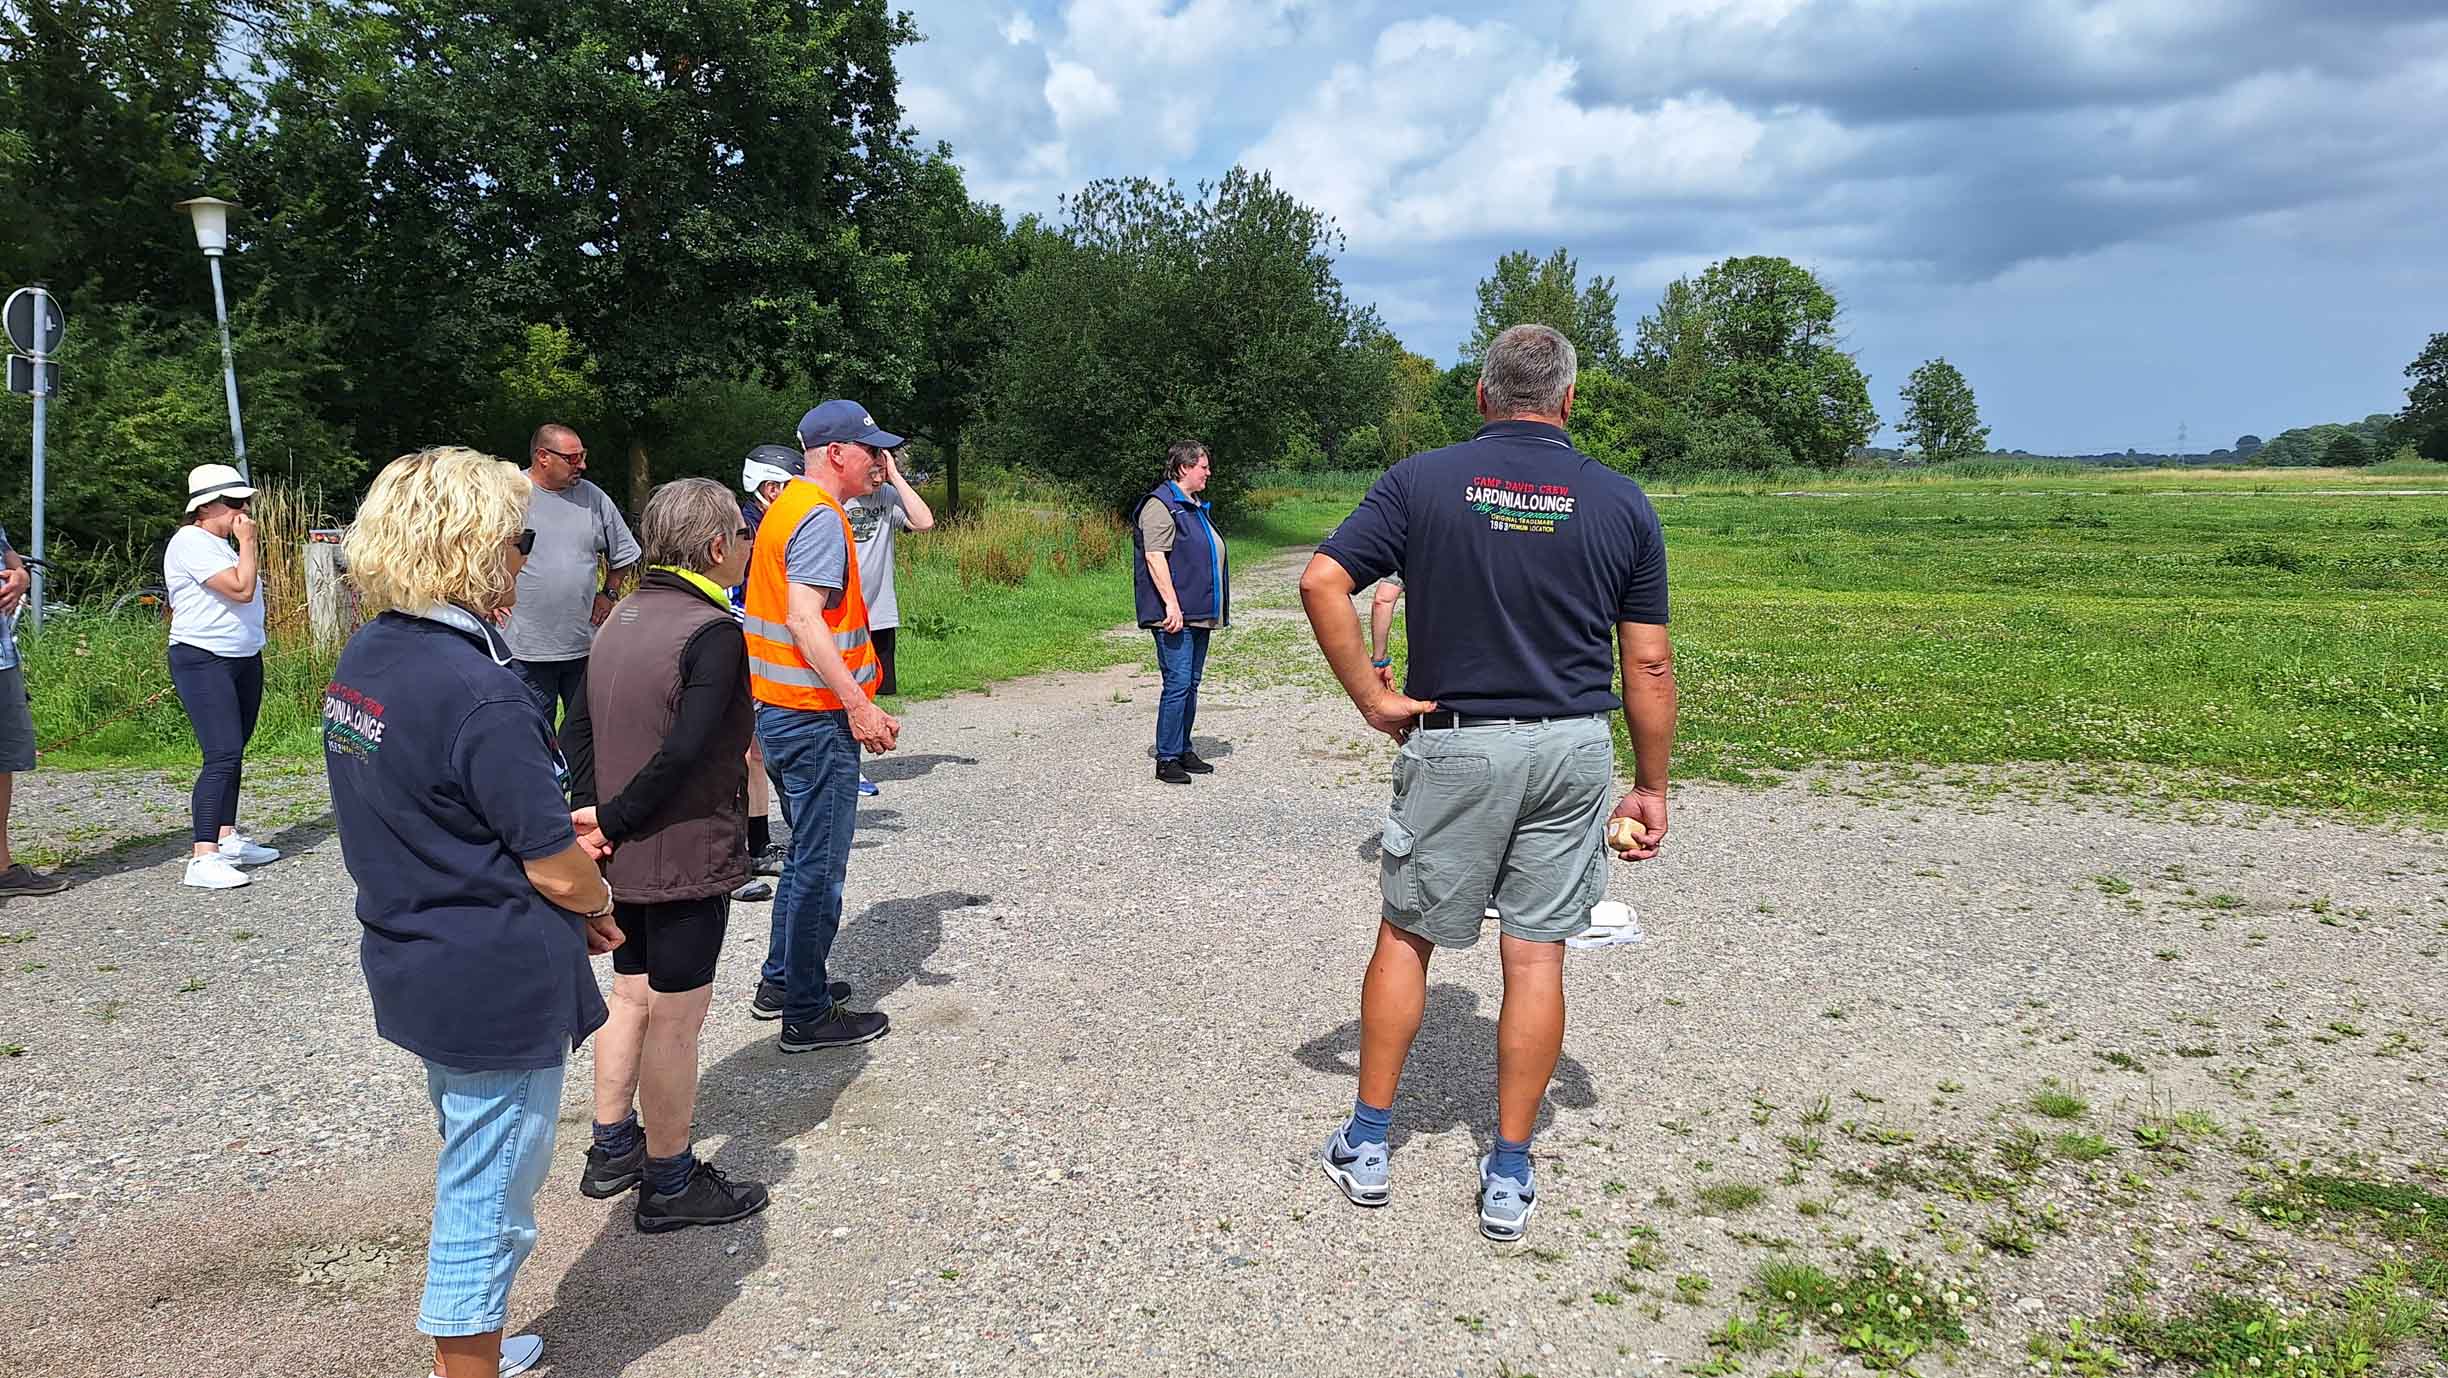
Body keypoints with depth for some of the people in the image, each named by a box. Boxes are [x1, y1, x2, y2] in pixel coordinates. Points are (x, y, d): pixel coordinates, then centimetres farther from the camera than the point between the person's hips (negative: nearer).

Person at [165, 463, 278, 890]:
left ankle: (228, 838, 22)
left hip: (244, 660, 10)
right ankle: (203, 858, -19)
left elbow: (253, 590, 23)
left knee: (233, 753, 14)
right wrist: (247, 542, -13)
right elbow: (241, 588, -21)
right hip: (204, 662, -10)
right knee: (222, 756, -17)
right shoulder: (191, 543, -13)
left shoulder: (222, 544, 18)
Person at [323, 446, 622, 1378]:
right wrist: (599, 902, 0)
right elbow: (558, 871, -21)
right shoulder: (479, 691, -25)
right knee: (489, 1194, 6)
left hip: (415, 969, 10)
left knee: (471, 1169, 26)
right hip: (501, 985, -10)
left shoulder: (361, 664, 3)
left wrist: (550, 830, 9)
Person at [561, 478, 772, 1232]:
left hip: (626, 856, 9)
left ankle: (612, 1150, 34)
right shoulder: (712, 632, -20)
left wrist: (593, 814, -3)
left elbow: (578, 731, 6)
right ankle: (671, 1185, 15)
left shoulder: (620, 619, 8)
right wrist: (612, 819, -15)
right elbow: (684, 752, -27)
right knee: (676, 1021, 3)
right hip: (689, 858, -9)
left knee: (630, 996, 22)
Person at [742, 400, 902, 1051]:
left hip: (780, 710, 10)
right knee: (820, 867, -1)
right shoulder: (820, 517, -17)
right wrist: (858, 704, -28)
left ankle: (780, 983, 32)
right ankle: (807, 1015, 8)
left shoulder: (788, 506, 14)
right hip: (815, 718, -10)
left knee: (807, 855, 21)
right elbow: (804, 621, -26)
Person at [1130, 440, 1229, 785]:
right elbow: (1155, 557, -18)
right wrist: (1171, 604, -24)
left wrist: (1215, 610, 27)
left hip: (1198, 614, 10)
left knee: (1191, 684, 13)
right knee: (1178, 683, -10)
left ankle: (1183, 751, 21)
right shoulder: (1161, 505, -9)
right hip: (1175, 615, -10)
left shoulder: (1195, 507, 21)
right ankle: (1166, 759, -5)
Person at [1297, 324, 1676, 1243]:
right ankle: (1510, 1178, 16)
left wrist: (1371, 699, -6)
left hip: (1454, 745, -1)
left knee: (1407, 936, 14)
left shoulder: (1422, 481, -4)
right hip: (1572, 751, 1)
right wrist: (1652, 786, 9)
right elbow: (1648, 666, 1)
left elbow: (1321, 584, -13)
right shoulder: (1622, 503, 0)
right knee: (1536, 955, 8)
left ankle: (1367, 1146, 22)